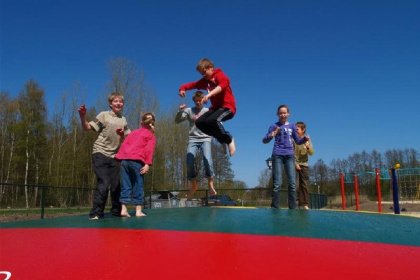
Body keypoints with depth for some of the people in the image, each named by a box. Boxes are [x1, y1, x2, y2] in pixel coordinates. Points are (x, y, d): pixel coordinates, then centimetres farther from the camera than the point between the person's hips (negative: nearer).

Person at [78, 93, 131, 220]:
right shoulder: (104, 115, -1)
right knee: (103, 183, -14)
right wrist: (82, 116, -24)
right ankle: (96, 213, -5)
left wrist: (122, 135, -8)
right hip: (100, 154, -5)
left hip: (114, 156, 5)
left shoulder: (123, 120, 12)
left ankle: (117, 211, 21)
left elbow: (126, 141, 14)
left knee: (116, 185, 7)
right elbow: (87, 128, -7)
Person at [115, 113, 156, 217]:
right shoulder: (151, 135, 10)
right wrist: (147, 163, -12)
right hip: (136, 161, -5)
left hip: (124, 160, 5)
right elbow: (149, 150, -5)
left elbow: (124, 145, 20)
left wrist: (120, 158, 18)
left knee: (125, 185, 7)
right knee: (138, 186, 1)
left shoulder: (133, 132, 27)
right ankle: (138, 211, 2)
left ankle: (123, 209, 5)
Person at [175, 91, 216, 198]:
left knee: (207, 160, -22)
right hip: (193, 140, 1)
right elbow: (177, 121, 6)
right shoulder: (189, 111, 12)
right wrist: (180, 111, -10)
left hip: (205, 139, -1)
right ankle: (193, 185, 9)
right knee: (189, 162, -13)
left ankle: (210, 185, -7)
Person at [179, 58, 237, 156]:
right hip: (216, 107, 8)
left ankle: (229, 139, -11)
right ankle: (222, 139, 4)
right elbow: (193, 84, 12)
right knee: (199, 122, -9)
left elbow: (223, 84, -27)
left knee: (212, 120, -34)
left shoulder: (219, 75, -6)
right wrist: (183, 88, -10)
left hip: (227, 106, -8)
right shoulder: (205, 81, 17)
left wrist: (209, 94, -41)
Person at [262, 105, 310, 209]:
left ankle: (292, 207, 1)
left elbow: (298, 141, 19)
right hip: (277, 155, -2)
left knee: (292, 183, -3)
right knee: (277, 184, -7)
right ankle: (275, 207, -2)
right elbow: (264, 140, 1)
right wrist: (270, 136, -20)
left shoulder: (292, 126, 13)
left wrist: (305, 139, -2)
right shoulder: (274, 126, 5)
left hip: (289, 156, 3)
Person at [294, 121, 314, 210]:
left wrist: (308, 147, -17)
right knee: (296, 185, -8)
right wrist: (295, 163, -12)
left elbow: (311, 153, 3)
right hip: (295, 164, -3)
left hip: (304, 165, 3)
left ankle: (304, 204, 6)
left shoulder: (307, 140, 6)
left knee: (305, 185, 2)